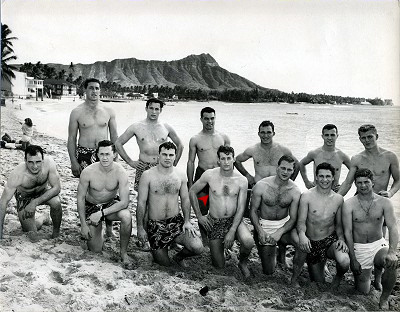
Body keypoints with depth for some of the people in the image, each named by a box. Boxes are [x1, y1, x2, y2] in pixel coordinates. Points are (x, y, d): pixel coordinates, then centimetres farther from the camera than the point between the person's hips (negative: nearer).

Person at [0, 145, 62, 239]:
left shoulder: (49, 162, -32)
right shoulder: (17, 175, -36)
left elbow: (56, 188, -23)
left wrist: (35, 202, -33)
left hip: (44, 191, 1)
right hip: (24, 197, -1)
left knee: (56, 203, -32)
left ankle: (56, 231, -4)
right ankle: (42, 219, 30)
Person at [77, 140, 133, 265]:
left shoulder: (120, 172, -23)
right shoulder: (88, 172, -22)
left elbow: (124, 202, -24)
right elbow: (81, 198, -11)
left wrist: (102, 213, -29)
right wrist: (83, 225, -10)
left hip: (112, 204, 0)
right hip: (91, 206, 0)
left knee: (126, 216, -35)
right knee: (95, 249, -2)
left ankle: (124, 252, -12)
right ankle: (88, 231, 33)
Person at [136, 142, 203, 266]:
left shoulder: (181, 176, 1)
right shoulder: (147, 175, -8)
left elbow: (185, 199, 9)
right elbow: (141, 202, -6)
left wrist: (187, 221, -2)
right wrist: (140, 228, -7)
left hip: (177, 222, 2)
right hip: (155, 225, -2)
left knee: (197, 248, -19)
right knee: (164, 264, 0)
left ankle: (179, 256, 15)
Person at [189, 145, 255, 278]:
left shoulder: (241, 180, -8)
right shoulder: (209, 175, -8)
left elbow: (241, 208, -8)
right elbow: (192, 191, 4)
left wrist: (232, 231, -17)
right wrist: (199, 216, 1)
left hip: (234, 220, 0)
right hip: (214, 222, 0)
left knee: (249, 242, -31)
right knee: (219, 265, -1)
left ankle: (243, 263, 4)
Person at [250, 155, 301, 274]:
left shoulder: (295, 191, -11)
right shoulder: (261, 186, -16)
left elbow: (293, 218, -11)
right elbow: (253, 211, -9)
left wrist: (279, 232, -28)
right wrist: (259, 231, -24)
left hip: (285, 224, 2)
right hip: (265, 226, -2)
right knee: (268, 271, -3)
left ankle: (282, 253, 6)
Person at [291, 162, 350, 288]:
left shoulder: (338, 199, 0)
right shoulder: (306, 196, -10)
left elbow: (338, 224, 9)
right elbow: (301, 221, -15)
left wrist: (341, 238, -11)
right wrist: (302, 235, -36)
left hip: (331, 240, 2)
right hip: (311, 243, -1)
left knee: (344, 262, -27)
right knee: (318, 282, -4)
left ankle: (338, 277, 7)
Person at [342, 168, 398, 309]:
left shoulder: (384, 202, -5)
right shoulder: (349, 204, -8)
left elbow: (393, 228, -13)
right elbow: (348, 232, -10)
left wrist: (391, 252, -31)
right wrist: (353, 260, -14)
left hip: (379, 245, 0)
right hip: (358, 248, 0)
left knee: (391, 264, -34)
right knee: (362, 291, 0)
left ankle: (384, 299, -4)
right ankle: (366, 274, 37)